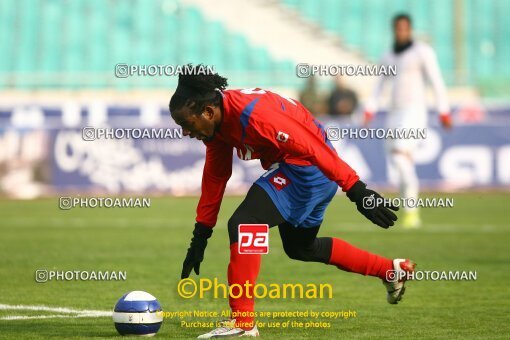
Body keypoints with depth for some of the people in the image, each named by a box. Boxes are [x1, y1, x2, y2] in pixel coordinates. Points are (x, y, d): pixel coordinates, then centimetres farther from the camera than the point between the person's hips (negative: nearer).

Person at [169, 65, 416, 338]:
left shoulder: (252, 114, -30)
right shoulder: (217, 123, -1)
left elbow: (313, 148, -30)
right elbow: (214, 178, 10)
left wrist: (357, 192, -30)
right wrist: (199, 238, 11)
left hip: (310, 166, -11)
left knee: (243, 224, -19)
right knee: (300, 247, 26)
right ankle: (391, 270, 36)